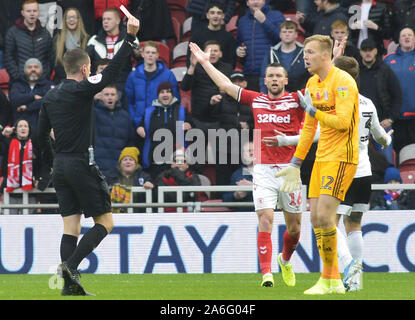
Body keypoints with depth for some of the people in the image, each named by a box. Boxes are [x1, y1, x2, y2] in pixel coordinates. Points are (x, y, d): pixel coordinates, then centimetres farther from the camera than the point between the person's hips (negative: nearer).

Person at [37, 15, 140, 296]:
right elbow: (112, 72, -19)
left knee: (71, 225, 7)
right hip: (81, 165, -7)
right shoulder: (81, 90, -10)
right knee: (105, 222, 0)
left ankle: (70, 284, 0)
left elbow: (42, 134, 16)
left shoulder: (51, 96, 11)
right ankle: (71, 265, -16)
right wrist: (130, 38, -19)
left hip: (60, 167, 7)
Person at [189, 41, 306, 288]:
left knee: (294, 225, 8)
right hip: (263, 169, 0)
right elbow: (226, 85, 17)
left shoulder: (296, 100, 4)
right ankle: (266, 273, -16)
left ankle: (286, 259, 38)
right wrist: (205, 62, 21)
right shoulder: (256, 100, 10)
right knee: (265, 219, -13)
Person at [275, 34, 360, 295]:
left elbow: (342, 121, -24)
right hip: (322, 157, 9)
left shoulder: (342, 81, -13)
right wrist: (296, 164, 22)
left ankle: (329, 279, -5)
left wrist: (313, 110, -13)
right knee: (316, 217, 4)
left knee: (324, 215, -16)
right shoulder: (313, 83, 14)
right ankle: (333, 280, 10)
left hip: (341, 158, -9)